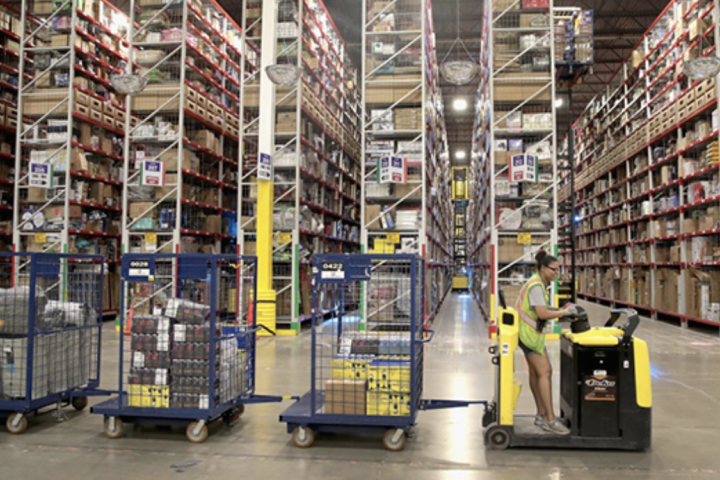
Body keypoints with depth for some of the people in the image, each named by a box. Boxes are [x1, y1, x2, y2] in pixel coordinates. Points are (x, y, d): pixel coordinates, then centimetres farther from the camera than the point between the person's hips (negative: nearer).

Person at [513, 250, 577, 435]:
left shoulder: (540, 284, 14)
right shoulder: (536, 286, -18)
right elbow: (542, 313, -24)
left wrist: (560, 310, 5)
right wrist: (564, 312, -15)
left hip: (530, 332, 10)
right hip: (530, 334, -10)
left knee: (535, 373, 13)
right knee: (544, 372, -11)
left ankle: (541, 414, 20)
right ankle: (550, 420, -10)